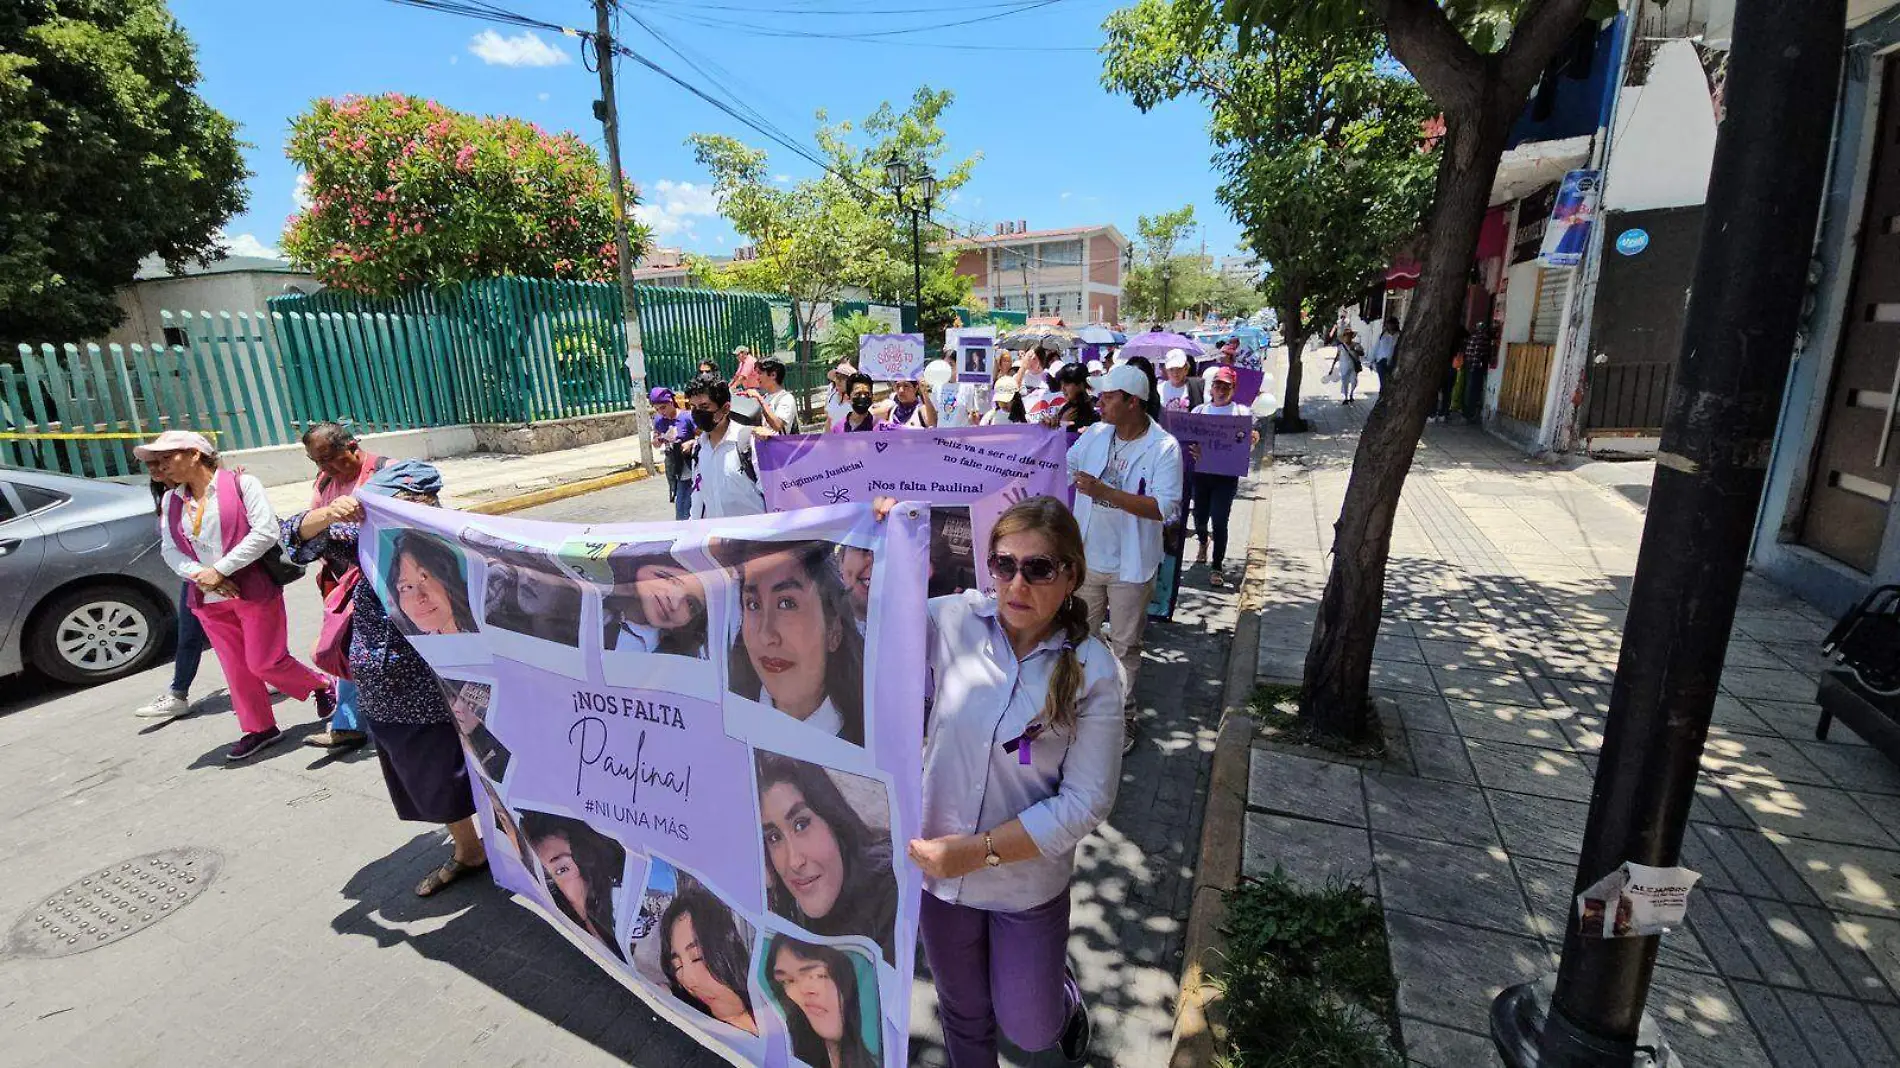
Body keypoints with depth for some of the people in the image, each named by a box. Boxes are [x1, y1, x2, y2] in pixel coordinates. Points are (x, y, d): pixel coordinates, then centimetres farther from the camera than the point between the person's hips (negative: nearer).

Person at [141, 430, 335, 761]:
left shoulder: (241, 483, -7)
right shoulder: (172, 500, 10)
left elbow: (265, 532, -16)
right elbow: (169, 549, 7)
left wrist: (220, 569, -17)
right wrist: (200, 576, -12)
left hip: (255, 590, -5)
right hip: (209, 600, 6)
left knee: (265, 663, -4)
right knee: (236, 668, 10)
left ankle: (323, 686, 21)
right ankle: (259, 728, 23)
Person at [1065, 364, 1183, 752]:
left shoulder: (1165, 448, -17)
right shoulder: (1095, 434, -1)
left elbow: (1165, 508, -26)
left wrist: (1105, 492, -31)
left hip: (1130, 566, -5)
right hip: (1087, 557, 5)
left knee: (1124, 646, 11)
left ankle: (1122, 714, 29)